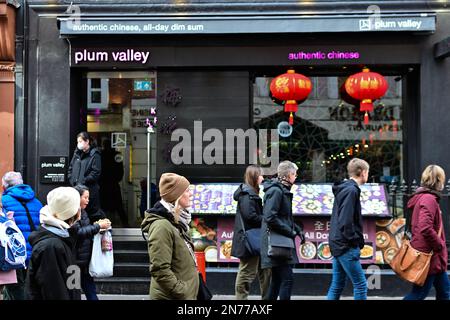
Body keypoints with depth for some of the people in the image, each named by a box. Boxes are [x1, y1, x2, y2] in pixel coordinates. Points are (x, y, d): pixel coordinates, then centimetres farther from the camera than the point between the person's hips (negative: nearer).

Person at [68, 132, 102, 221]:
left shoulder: (94, 155, -6)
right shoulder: (77, 154, 14)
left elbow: (96, 173, -14)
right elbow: (70, 168, 17)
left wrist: (82, 182, -16)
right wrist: (72, 181, 2)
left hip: (90, 189, -7)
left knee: (93, 212, -3)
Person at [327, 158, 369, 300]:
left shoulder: (343, 189, 16)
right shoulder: (351, 190, -14)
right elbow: (346, 222, -22)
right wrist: (356, 240, -12)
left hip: (337, 244, 10)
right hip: (346, 246, -10)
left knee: (337, 286, 12)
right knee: (360, 285, -4)